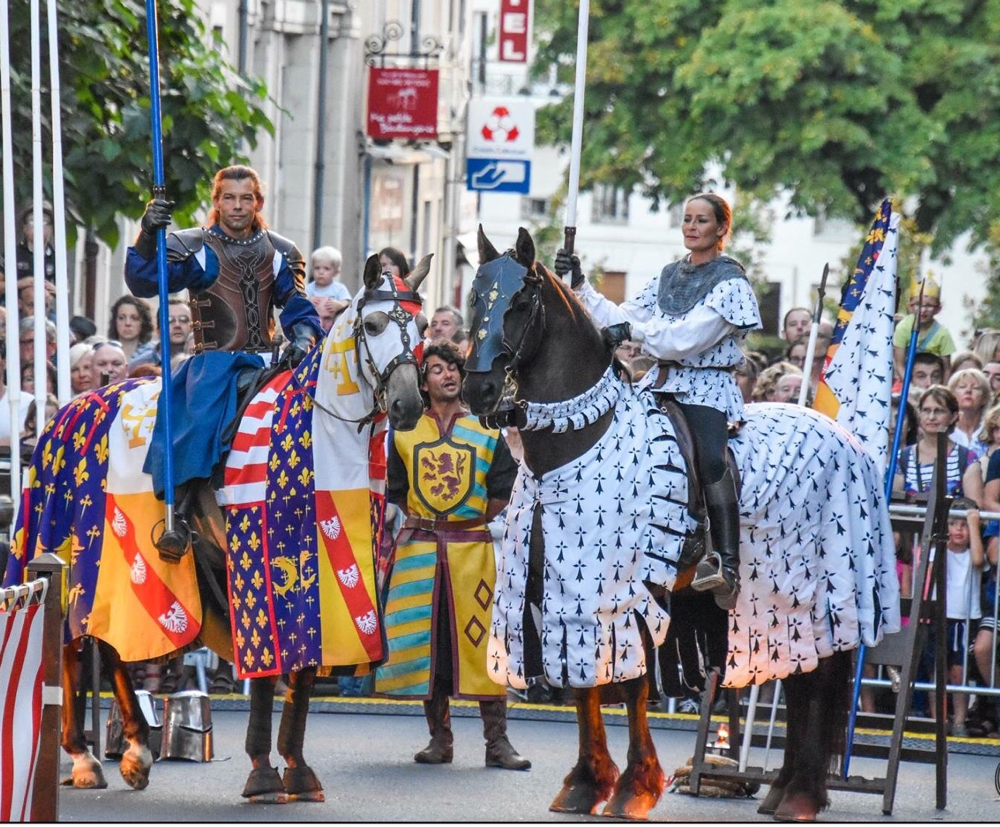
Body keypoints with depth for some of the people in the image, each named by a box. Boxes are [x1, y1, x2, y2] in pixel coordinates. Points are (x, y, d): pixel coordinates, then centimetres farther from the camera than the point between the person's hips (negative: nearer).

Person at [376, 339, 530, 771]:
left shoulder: (486, 435, 8)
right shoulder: (405, 435, 11)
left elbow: (500, 495, 7)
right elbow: (395, 492, 12)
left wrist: (472, 523, -1)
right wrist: (418, 521, 1)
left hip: (472, 548, -1)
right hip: (418, 549, 1)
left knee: (481, 639, -6)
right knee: (426, 641, 2)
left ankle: (497, 742, -5)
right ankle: (439, 739, 10)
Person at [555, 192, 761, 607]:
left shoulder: (729, 282, -5)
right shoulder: (669, 276, 17)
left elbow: (686, 338, -15)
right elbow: (621, 320, 16)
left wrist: (634, 330, -10)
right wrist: (579, 286, 9)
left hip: (708, 388, -8)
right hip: (663, 383, 8)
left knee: (709, 456, -34)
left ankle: (727, 567, -40)